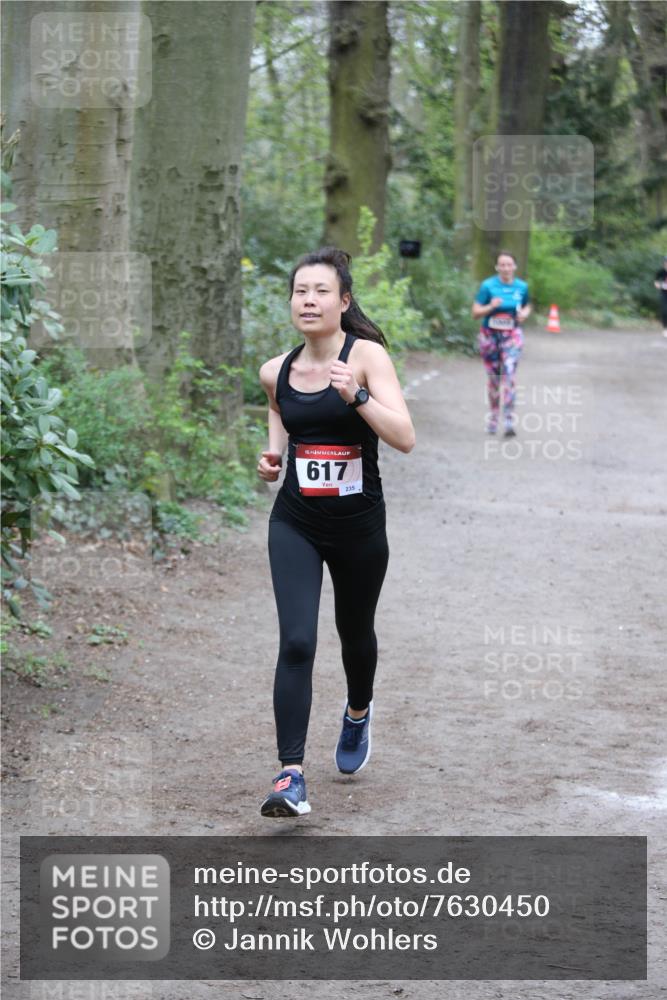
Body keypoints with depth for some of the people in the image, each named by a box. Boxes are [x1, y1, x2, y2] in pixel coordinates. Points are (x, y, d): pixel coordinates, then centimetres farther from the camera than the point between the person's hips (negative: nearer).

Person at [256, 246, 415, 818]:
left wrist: (356, 396, -34)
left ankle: (358, 715, 53)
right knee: (296, 642, -15)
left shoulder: (367, 356, -13)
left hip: (359, 526, -1)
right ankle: (291, 776, -16)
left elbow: (405, 439, -21)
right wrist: (273, 454, 2)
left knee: (355, 633, 20)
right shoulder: (276, 371, -1)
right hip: (295, 524, 1)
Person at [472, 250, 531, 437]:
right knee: (493, 378, 10)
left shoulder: (521, 287, 1)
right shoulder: (488, 286, -6)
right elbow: (475, 312, -5)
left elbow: (527, 306, 19)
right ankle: (493, 417, 30)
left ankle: (509, 421, -18)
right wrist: (491, 307, -23)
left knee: (509, 376, -15)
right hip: (490, 335, 0)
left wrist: (525, 314, -3)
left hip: (512, 335, 0)